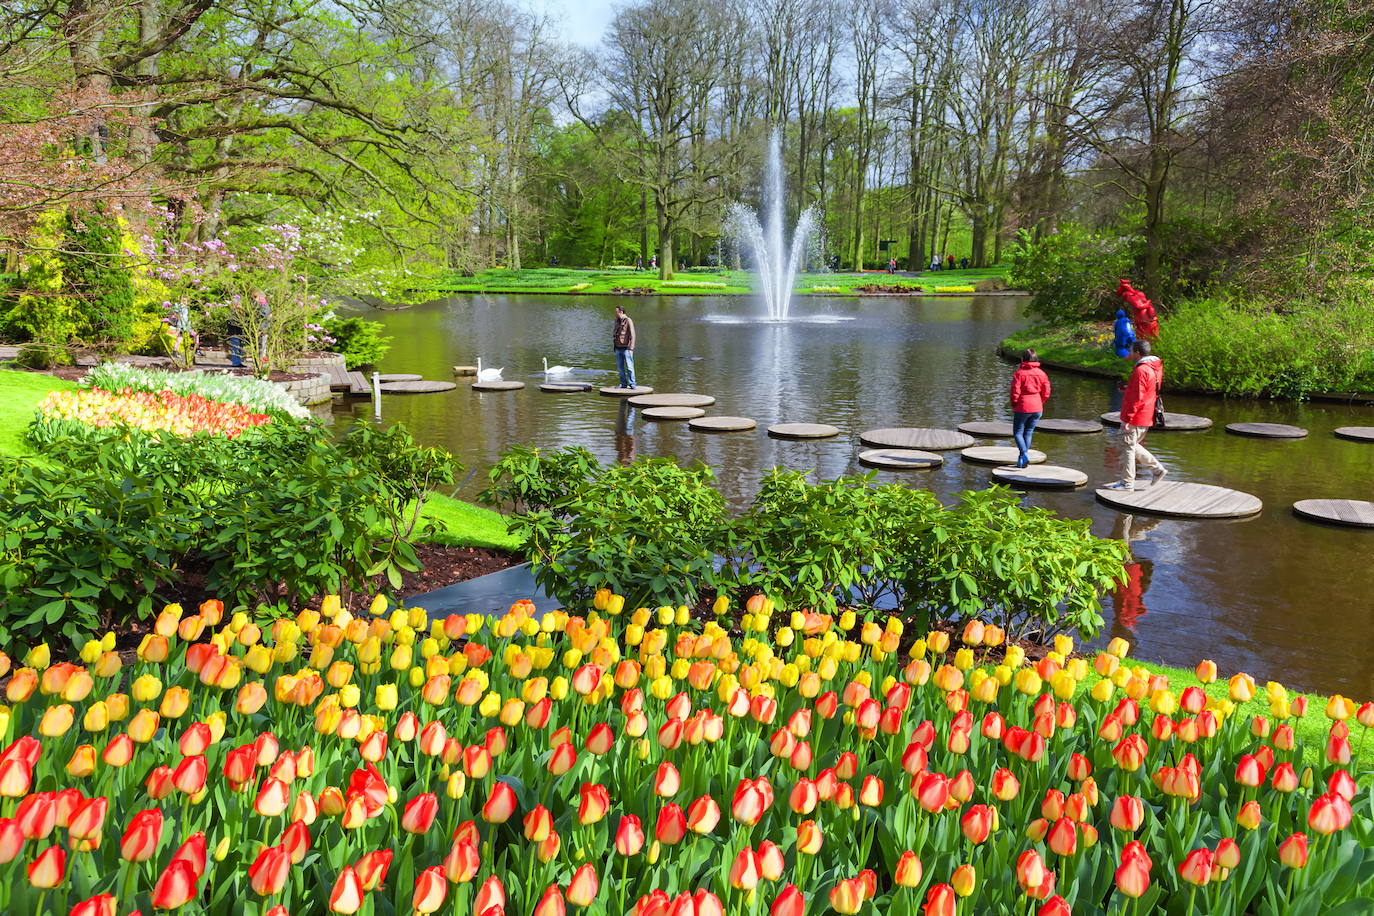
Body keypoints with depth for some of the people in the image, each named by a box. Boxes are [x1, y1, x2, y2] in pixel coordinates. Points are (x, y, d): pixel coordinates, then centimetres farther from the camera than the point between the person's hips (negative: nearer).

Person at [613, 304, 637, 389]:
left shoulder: (628, 321, -8)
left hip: (626, 348, -7)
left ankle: (632, 384, 1)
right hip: (618, 348, 7)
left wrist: (631, 348, -15)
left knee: (629, 367, -5)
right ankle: (623, 384, 15)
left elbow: (632, 335, -11)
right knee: (620, 367, 8)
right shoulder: (617, 321, 13)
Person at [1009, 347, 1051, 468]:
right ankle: (1021, 459, 14)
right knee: (1028, 433, 13)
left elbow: (1015, 392, -13)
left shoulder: (1019, 372, -10)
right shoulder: (1041, 373, 5)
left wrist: (1014, 405, 2)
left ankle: (1024, 454, -18)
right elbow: (1046, 392, 4)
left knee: (1018, 432, 5)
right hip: (1037, 408, 5)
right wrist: (1039, 403, 17)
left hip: (1022, 408, -5)